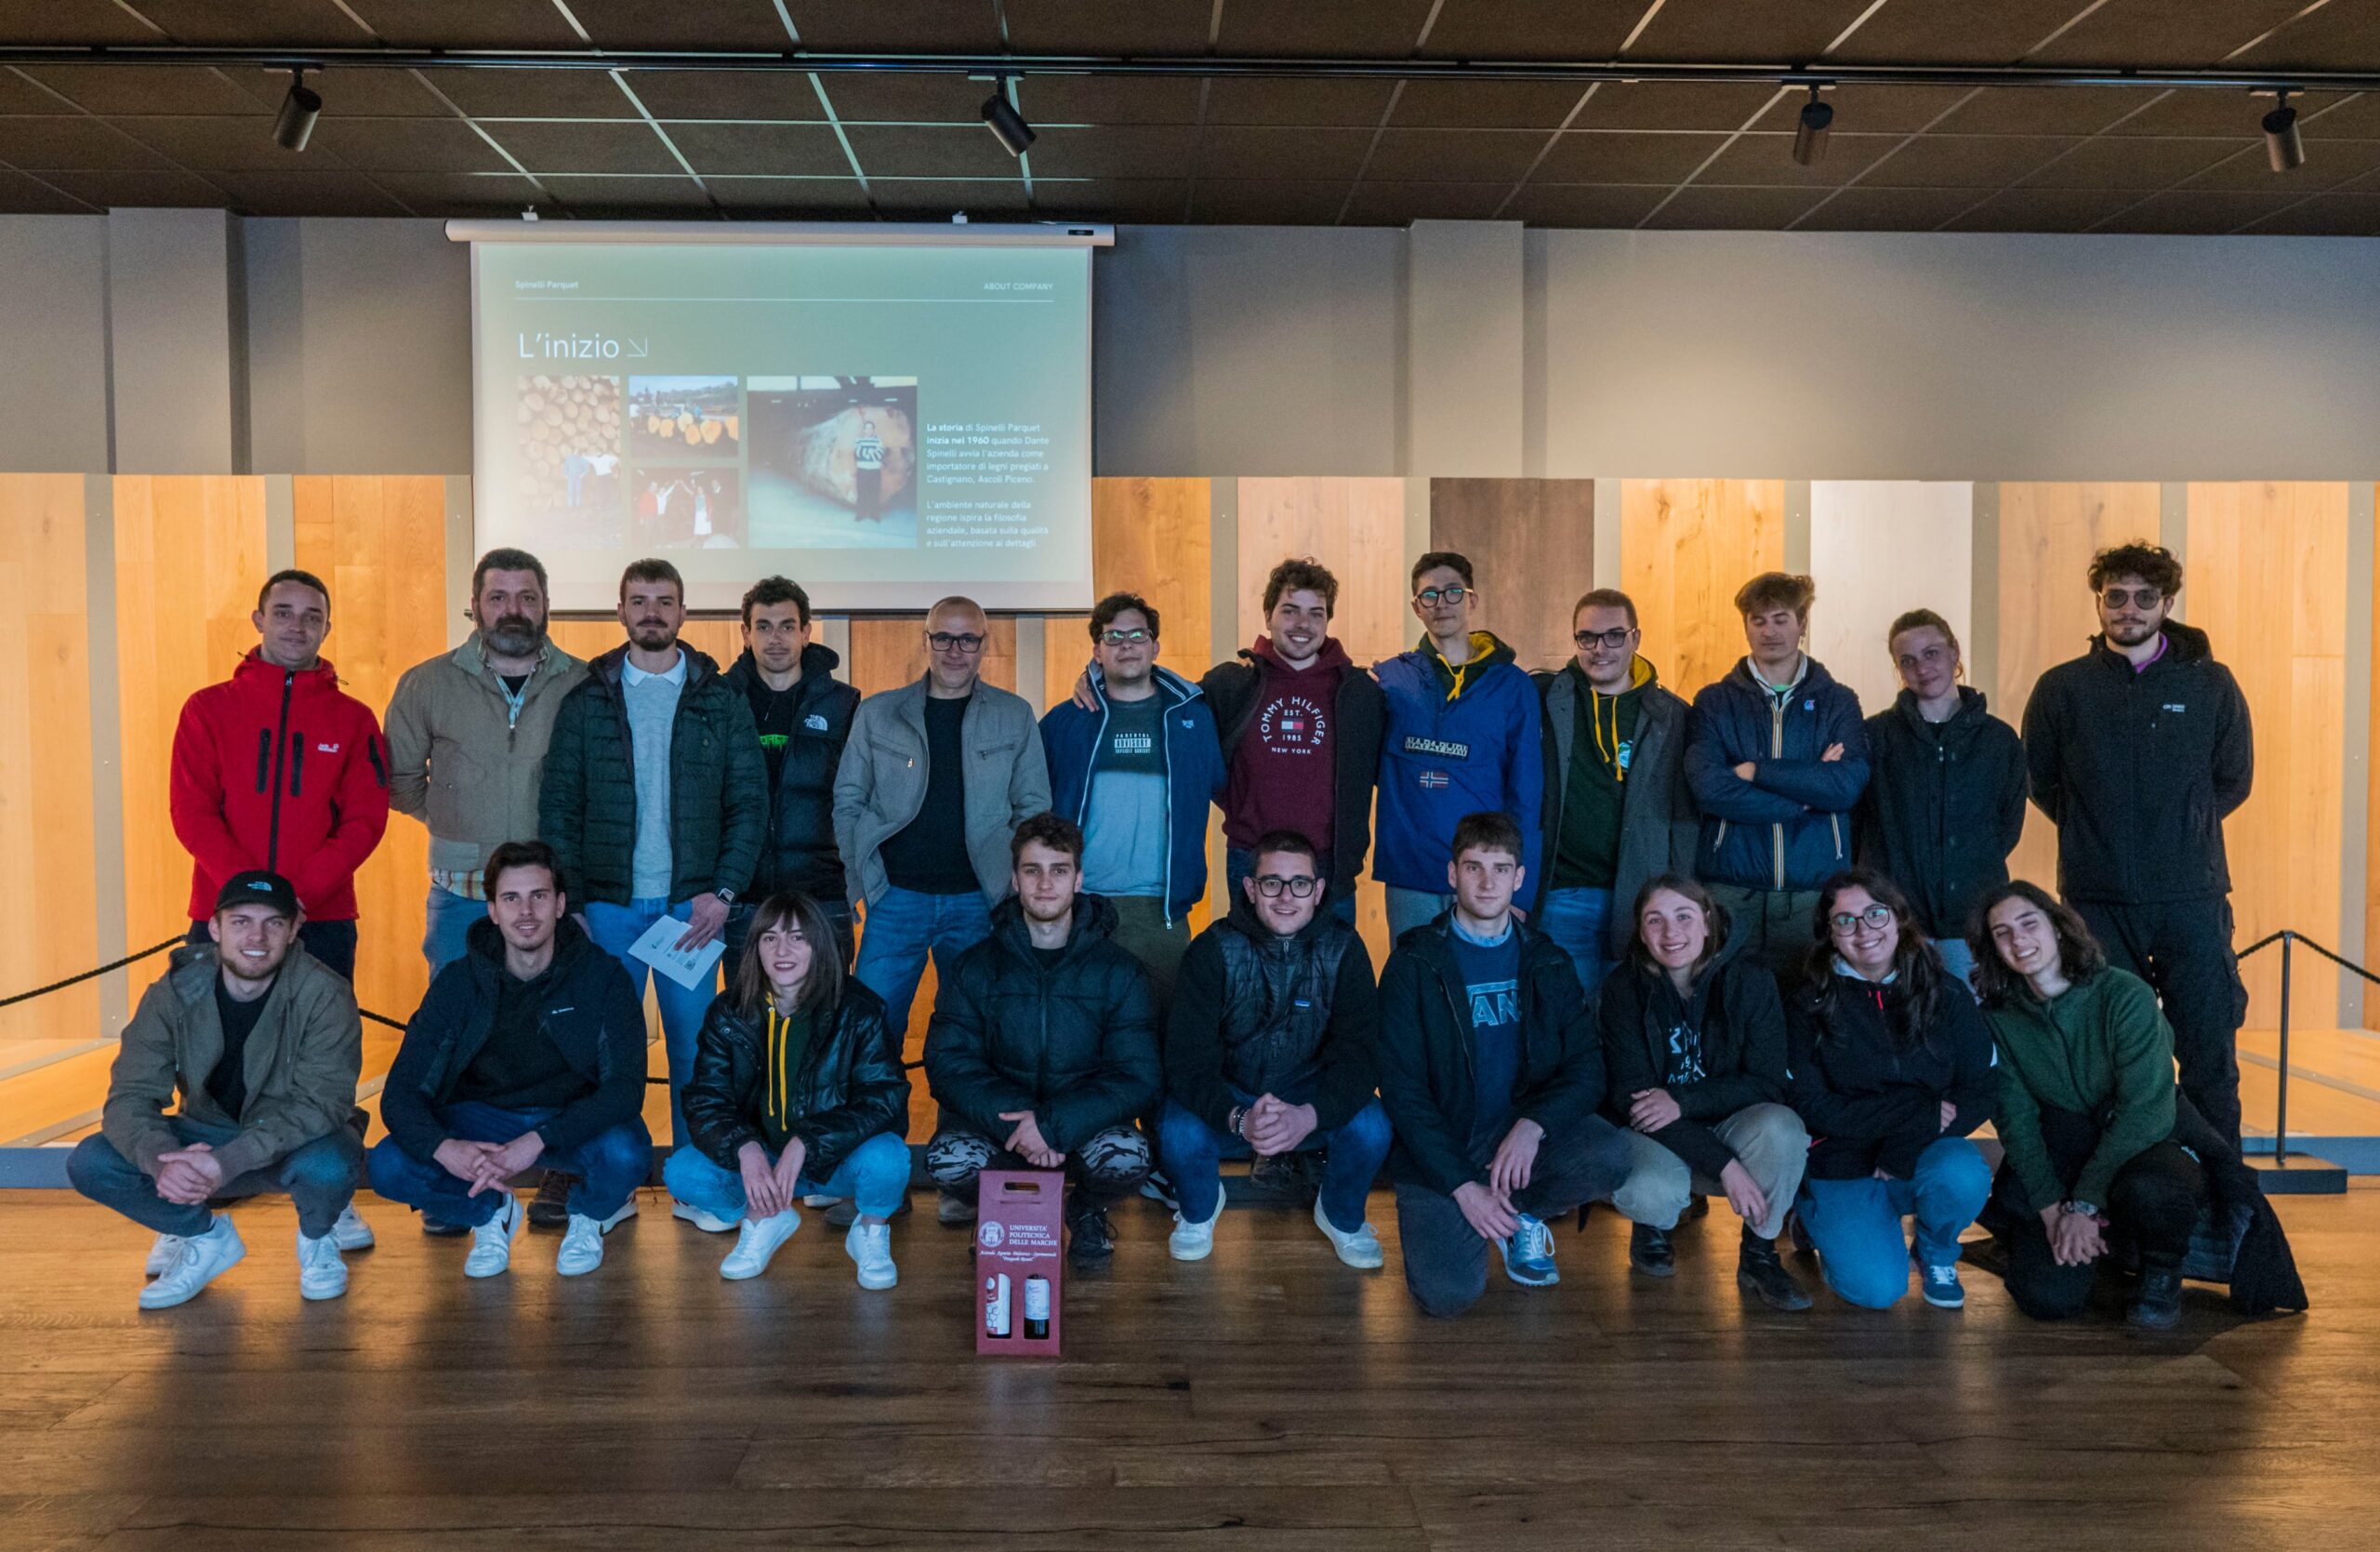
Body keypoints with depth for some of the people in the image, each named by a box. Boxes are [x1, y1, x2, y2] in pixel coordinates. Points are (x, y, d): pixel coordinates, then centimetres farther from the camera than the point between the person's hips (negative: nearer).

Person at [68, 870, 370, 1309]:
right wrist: (163, 1160, -38)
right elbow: (130, 1097, -16)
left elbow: (322, 1100, -28)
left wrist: (229, 1162, -40)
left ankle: (317, 1236, 2)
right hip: (206, 1137, 3)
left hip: (294, 1144, -3)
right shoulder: (173, 995, -12)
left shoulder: (324, 995, -22)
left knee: (332, 1164, -37)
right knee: (90, 1163, -18)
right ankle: (206, 1238, 8)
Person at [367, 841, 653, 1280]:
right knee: (388, 1166, -24)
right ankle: (490, 1214, 8)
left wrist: (538, 1141, -36)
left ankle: (589, 1215, 4)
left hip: (574, 1117, -2)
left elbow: (625, 1087, -22)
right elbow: (401, 1092, -12)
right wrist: (443, 1147, -34)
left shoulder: (603, 977, -15)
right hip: (482, 1118, 2)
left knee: (626, 1155, -34)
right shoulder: (458, 982, -9)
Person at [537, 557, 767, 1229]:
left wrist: (724, 893, -7)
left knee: (694, 1046, 2)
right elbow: (557, 807, 5)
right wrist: (572, 900, -3)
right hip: (607, 905, 1)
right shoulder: (586, 702, 7)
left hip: (691, 905, 0)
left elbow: (750, 805, 4)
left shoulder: (721, 702, 6)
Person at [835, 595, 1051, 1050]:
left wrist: (1017, 881, -2)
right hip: (895, 897, 0)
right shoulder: (876, 713, 7)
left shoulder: (1015, 717, 6)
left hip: (978, 901, 0)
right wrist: (859, 877, -1)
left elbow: (1034, 807, 8)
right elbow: (847, 801, 9)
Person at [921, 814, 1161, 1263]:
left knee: (1126, 1157, -32)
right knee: (948, 1159, -31)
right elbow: (948, 1065, -7)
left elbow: (1140, 1077, -10)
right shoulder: (974, 968, 0)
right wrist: (1013, 1122, -24)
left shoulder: (1120, 972, -3)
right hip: (996, 1122, 1)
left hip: (1083, 1125, 0)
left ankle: (1087, 1211, 6)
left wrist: (1052, 1123, -23)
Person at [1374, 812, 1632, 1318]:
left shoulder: (1547, 964, 7)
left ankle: (1518, 1216, 3)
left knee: (1610, 1158, -28)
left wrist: (1534, 1124, -20)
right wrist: (1461, 1185, -16)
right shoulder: (1415, 963, -3)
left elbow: (1587, 1068, 1)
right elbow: (1401, 1088, -7)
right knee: (1447, 1293, -24)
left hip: (1521, 1133, 3)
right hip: (1440, 1149, -3)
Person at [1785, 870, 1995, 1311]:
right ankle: (1821, 1226, 14)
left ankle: (1935, 1253, 3)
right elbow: (1811, 1106, -10)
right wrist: (1918, 1111, -17)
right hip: (1842, 1168, -2)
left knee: (1964, 1175, -32)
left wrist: (1912, 1142, -18)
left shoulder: (1946, 994, 0)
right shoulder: (1809, 1004, -5)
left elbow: (1983, 1091, -3)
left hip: (1926, 1158, 2)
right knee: (1877, 1289, -21)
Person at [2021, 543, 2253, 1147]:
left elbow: (2233, 781, 13)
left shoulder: (2211, 685, 4)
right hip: (2096, 898, 0)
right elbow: (2038, 781, 12)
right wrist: (2096, 835, 7)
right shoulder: (2062, 688, 3)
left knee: (2209, 1046, 2)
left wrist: (2181, 829, 8)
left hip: (2192, 897, 0)